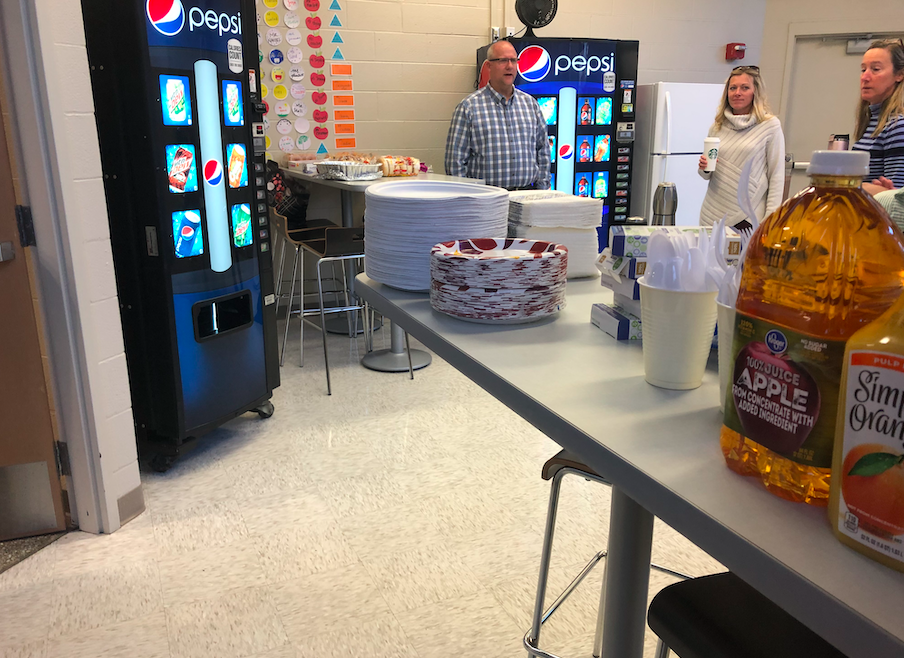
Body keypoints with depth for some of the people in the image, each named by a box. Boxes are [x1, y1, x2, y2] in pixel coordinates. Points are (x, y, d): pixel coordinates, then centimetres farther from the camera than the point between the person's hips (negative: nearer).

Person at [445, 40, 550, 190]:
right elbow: (456, 160, 0)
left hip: (527, 194, 4)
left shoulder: (530, 103, 16)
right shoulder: (469, 107, 1)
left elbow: (543, 151, 19)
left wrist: (542, 191, 10)